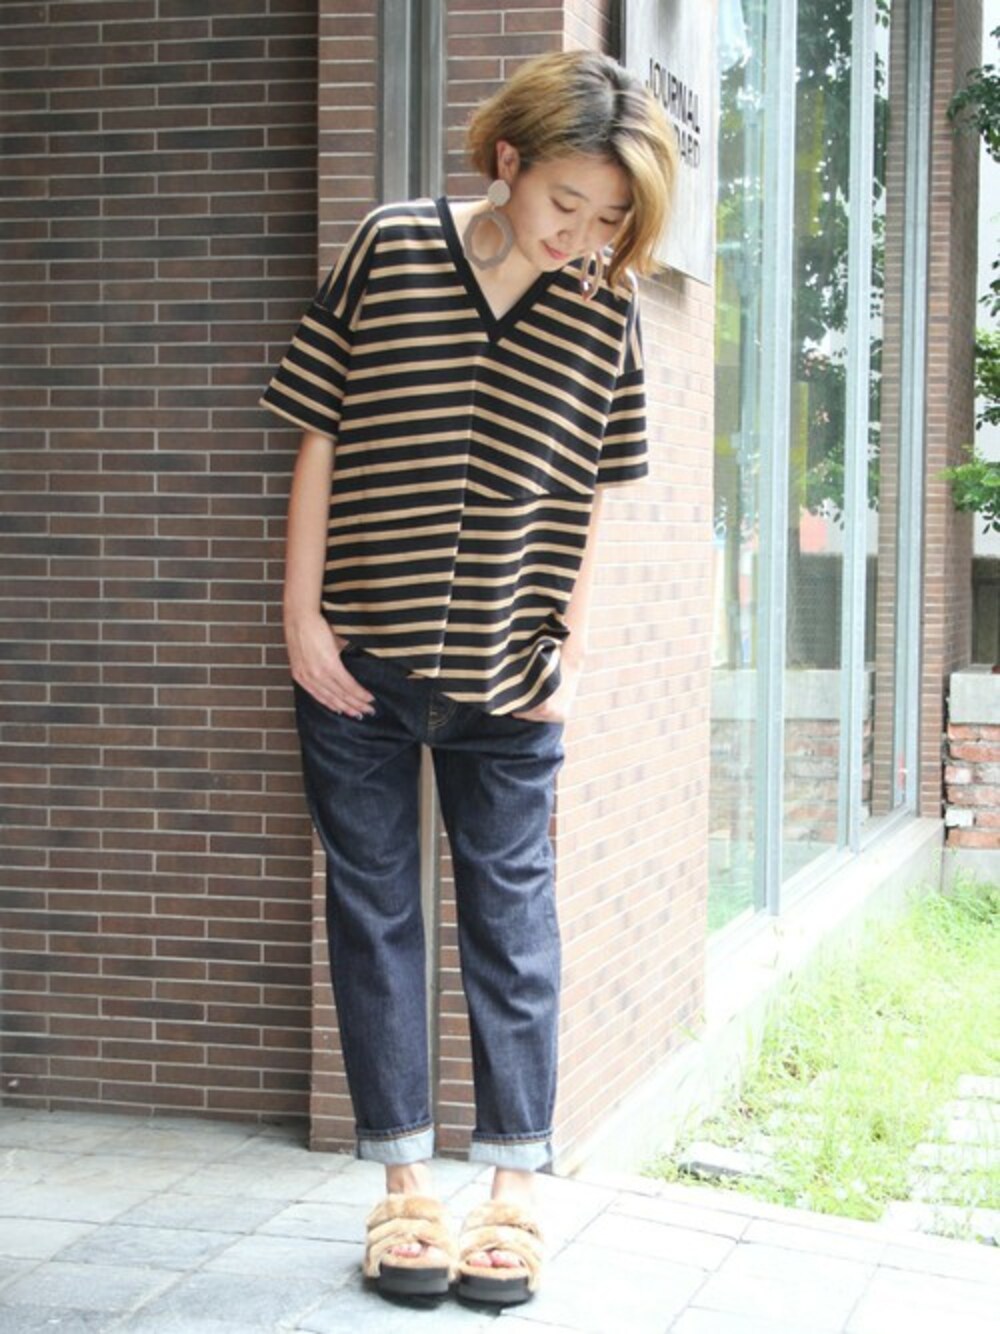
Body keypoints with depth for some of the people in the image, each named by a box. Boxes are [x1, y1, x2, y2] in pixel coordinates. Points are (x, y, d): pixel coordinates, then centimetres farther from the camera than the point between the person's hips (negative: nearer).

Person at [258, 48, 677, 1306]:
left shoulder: (607, 314, -3)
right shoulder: (389, 250, -7)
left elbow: (587, 498, 4)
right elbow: (319, 440, -3)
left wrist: (569, 650, 1)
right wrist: (302, 616, -5)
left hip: (505, 679, 1)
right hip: (358, 668, 0)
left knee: (512, 918, 5)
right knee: (373, 910, 6)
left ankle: (515, 1180, 14)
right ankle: (405, 1179, 16)